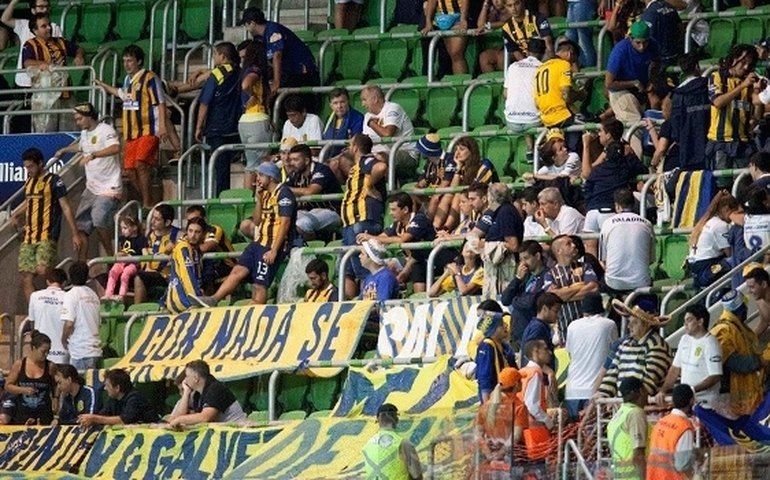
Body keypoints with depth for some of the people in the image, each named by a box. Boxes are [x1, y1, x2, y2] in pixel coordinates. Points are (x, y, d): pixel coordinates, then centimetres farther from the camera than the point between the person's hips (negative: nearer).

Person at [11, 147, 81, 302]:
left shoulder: (53, 181, -4)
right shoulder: (29, 182, 16)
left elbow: (66, 208, -6)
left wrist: (75, 234, -9)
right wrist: (16, 214, 22)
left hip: (47, 236, -7)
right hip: (28, 237, 7)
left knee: (42, 271, -24)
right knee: (26, 278, -1)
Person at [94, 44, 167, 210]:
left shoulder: (149, 78, -9)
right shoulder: (128, 79, 16)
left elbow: (160, 103, -11)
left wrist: (162, 126, -20)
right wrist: (103, 86, 45)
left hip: (148, 131, -9)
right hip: (131, 133, 9)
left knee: (140, 164, -23)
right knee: (130, 169, 5)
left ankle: (147, 203, -19)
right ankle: (147, 202, 18)